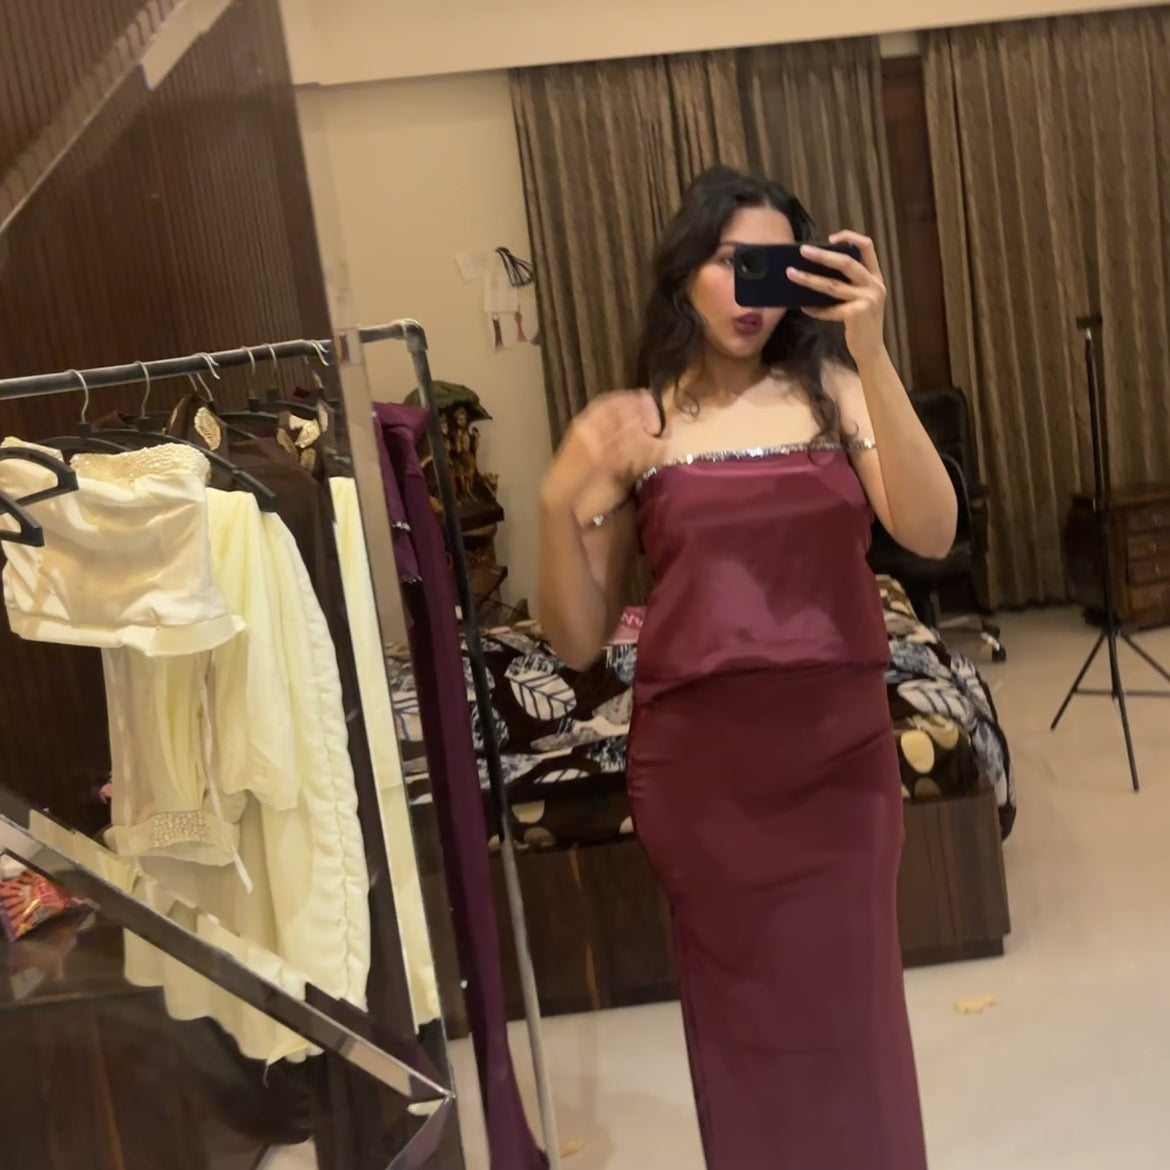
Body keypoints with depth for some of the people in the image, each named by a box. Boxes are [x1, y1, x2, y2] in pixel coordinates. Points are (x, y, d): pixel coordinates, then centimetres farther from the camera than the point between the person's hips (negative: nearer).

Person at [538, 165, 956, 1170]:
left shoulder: (833, 392, 4)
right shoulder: (627, 424, 3)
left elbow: (930, 533, -13)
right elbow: (579, 643, 2)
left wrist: (872, 355, -19)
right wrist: (558, 503, -14)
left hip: (840, 748, 0)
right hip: (698, 760, 0)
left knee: (850, 1009, 9)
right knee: (746, 1013, 11)